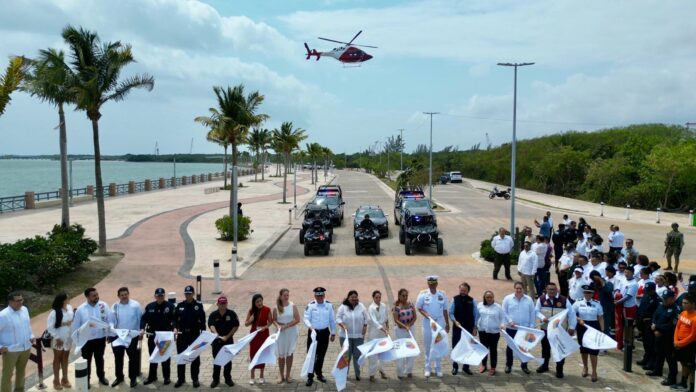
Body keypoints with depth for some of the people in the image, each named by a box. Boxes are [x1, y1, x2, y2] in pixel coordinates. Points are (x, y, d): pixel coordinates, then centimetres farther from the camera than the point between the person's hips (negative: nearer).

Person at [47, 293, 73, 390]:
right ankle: (56, 380, 25)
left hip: (68, 338, 5)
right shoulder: (54, 313, -20)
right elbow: (50, 327, -16)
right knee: (57, 359, 11)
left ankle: (64, 379, 31)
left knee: (65, 358, 17)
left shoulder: (69, 308, -5)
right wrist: (57, 338, -17)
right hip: (58, 339, -5)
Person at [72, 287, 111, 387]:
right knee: (87, 360, 16)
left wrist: (110, 334, -6)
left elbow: (110, 320, -4)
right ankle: (86, 379, 34)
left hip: (100, 338, 1)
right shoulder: (81, 309, -12)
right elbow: (76, 326, -4)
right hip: (86, 339, -1)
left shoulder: (103, 305, -9)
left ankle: (101, 376, 39)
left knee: (99, 358, 20)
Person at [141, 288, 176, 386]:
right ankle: (152, 376, 23)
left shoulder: (170, 306, -5)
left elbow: (175, 318, -10)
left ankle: (166, 377, 16)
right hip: (152, 335, 3)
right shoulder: (149, 307, 3)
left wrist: (175, 328, -26)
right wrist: (142, 328, -14)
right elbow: (144, 318, 2)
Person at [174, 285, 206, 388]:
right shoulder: (180, 305, 3)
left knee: (195, 357, 6)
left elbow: (202, 321, -3)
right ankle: (180, 379, 21)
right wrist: (175, 327, -10)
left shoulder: (198, 305, -4)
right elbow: (175, 318, 7)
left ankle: (195, 379, 16)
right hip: (182, 334, 2)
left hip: (194, 334, -2)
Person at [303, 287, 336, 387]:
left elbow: (332, 320, 3)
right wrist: (310, 326, -32)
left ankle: (319, 374, 32)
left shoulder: (329, 305, -3)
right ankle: (310, 376, 8)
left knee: (321, 354, 15)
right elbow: (306, 318, -12)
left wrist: (333, 333, 5)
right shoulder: (310, 305, -9)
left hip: (325, 333, 2)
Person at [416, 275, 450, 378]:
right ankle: (428, 368, 18)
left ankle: (438, 368, 19)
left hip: (440, 322, 1)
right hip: (427, 323, -1)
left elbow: (445, 310, 5)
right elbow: (419, 308, -3)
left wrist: (447, 324, 7)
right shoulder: (423, 294, -7)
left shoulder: (442, 294, -2)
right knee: (428, 347, 7)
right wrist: (427, 315, -19)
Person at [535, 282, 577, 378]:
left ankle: (559, 369, 20)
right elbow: (537, 311, 1)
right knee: (545, 348, 18)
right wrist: (543, 318, -19)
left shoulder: (564, 300, -11)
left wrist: (572, 327, -8)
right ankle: (545, 365, 37)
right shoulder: (541, 299, -6)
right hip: (545, 328, 2)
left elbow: (571, 314, -6)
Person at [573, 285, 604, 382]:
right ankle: (585, 367, 37)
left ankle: (594, 371, 11)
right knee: (583, 349, 15)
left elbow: (600, 318, 2)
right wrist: (579, 320, -18)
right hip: (582, 327, 1)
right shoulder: (578, 303, -3)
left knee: (593, 350, -3)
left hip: (594, 327, -1)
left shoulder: (597, 304, 0)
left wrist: (602, 331, -3)